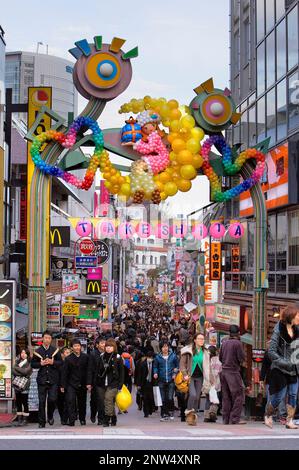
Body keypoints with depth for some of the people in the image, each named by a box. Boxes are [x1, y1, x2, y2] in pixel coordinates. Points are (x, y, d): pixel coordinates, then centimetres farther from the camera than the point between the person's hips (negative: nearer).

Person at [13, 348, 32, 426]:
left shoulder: (29, 363, -2)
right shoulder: (18, 361, 13)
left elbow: (25, 371, -15)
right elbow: (13, 371, 4)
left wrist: (17, 368, -5)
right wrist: (21, 373, -10)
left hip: (25, 385, -5)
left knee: (25, 402, -4)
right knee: (18, 402, 6)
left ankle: (25, 419, 2)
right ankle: (19, 419, 11)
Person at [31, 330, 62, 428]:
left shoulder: (55, 350, 6)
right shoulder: (37, 351, 6)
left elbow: (61, 362, 5)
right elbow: (33, 364, 7)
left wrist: (52, 362, -12)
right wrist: (41, 364, -10)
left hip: (53, 380, 0)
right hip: (42, 379, 1)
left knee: (52, 399, -9)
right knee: (41, 402, 1)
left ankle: (50, 416, 19)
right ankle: (41, 422, 9)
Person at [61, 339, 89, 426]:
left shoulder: (85, 357, 1)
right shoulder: (68, 359, -3)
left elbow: (89, 371, 4)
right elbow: (64, 373, -2)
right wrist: (63, 385, -6)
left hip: (82, 384, 2)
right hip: (71, 384, -2)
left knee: (82, 403, 12)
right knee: (71, 401, -15)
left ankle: (82, 419, 29)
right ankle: (71, 420, -14)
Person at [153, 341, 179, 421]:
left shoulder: (173, 356, 1)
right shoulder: (158, 357, 2)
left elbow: (177, 366, 10)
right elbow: (155, 367, 12)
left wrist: (175, 373, -3)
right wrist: (155, 373, -6)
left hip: (171, 380, -1)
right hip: (162, 380, 1)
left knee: (170, 398, -11)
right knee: (163, 399, 5)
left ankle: (171, 411, 13)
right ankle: (164, 415, 15)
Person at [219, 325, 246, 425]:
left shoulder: (224, 342, 9)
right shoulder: (237, 343, -10)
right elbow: (242, 358, -10)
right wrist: (238, 363, 10)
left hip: (224, 371, 7)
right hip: (233, 372, -7)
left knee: (226, 397, 11)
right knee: (238, 396, -1)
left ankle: (226, 419, 13)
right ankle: (235, 419, -6)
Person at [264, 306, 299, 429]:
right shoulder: (279, 330, -12)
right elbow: (271, 351, -13)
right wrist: (285, 363, -19)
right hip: (280, 369, -5)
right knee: (279, 396, -3)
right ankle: (268, 416, 19)